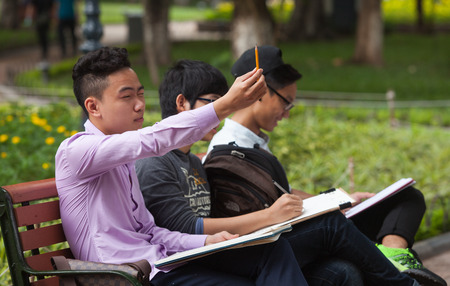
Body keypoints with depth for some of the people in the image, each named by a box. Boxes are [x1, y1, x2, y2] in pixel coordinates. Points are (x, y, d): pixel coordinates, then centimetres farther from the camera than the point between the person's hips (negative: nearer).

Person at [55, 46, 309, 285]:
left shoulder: (124, 157, 20)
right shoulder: (76, 151, -10)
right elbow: (153, 140, -24)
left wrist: (206, 242, -1)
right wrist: (226, 105, -27)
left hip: (157, 259, 8)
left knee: (274, 248, -9)